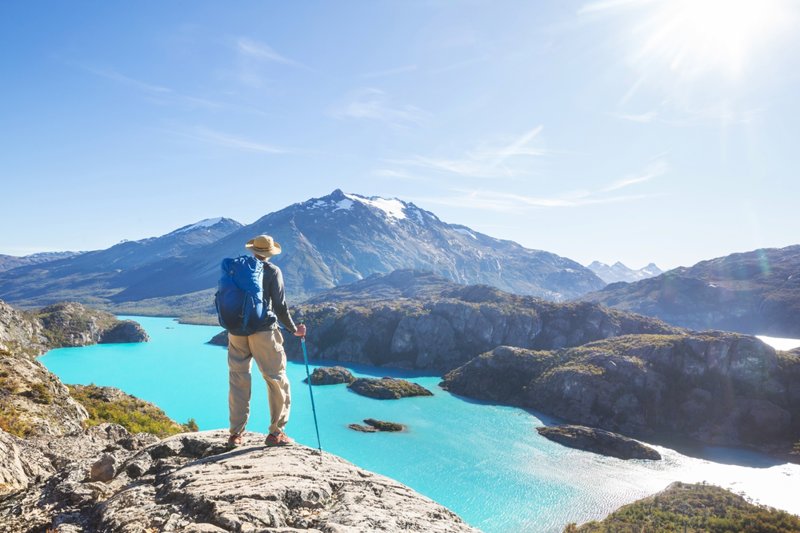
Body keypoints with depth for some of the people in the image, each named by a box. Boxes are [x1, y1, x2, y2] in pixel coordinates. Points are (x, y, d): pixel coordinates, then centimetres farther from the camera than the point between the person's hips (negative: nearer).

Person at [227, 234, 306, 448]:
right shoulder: (273, 271, -3)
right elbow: (279, 306, -6)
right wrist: (294, 330, 5)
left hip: (236, 331, 4)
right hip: (263, 331, -4)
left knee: (238, 380, 12)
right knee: (277, 380, 7)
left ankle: (235, 434, 16)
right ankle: (275, 433, 9)